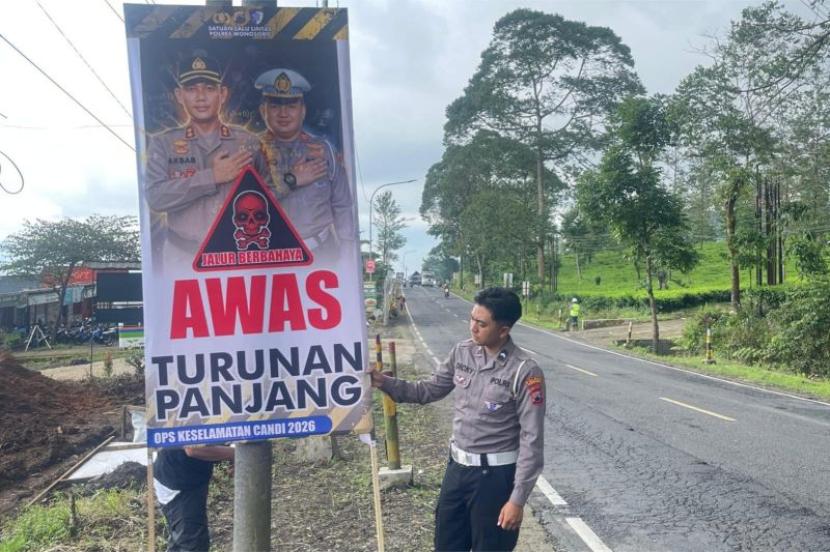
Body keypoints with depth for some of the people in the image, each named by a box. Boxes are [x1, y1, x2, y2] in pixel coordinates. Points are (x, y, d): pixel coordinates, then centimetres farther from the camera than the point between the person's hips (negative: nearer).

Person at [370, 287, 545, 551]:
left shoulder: (524, 372, -20)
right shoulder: (462, 352, -2)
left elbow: (532, 440, -17)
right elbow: (429, 390, 11)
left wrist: (518, 498, -17)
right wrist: (384, 382, -3)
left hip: (495, 475, -6)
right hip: (457, 467, 6)